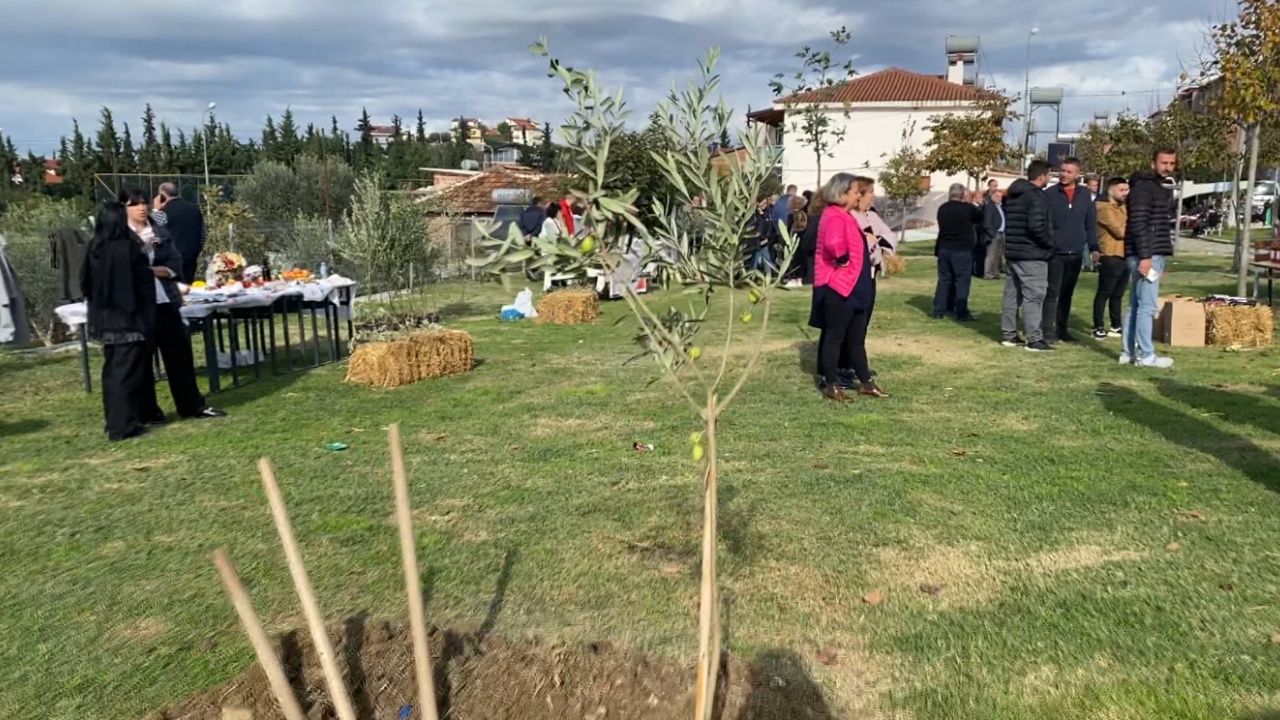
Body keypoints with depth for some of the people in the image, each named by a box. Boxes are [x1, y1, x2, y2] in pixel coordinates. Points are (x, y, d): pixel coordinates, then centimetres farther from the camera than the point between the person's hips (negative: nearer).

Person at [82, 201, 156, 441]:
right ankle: (123, 425, -2)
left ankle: (114, 422, 22)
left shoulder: (93, 249, 4)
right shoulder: (128, 248, -15)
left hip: (104, 319, 7)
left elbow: (86, 283, 13)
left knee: (112, 371, 15)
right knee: (127, 372, -2)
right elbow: (145, 282, -10)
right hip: (129, 318, -7)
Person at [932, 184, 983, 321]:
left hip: (944, 248, 5)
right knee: (962, 280, 0)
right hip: (962, 249, -5)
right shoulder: (968, 208, -9)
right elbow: (980, 218, 7)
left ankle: (939, 310, 9)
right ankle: (961, 312, 0)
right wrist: (975, 204, 22)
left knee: (944, 279, 10)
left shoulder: (942, 208, 6)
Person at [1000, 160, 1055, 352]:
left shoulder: (1012, 195, 13)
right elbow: (1036, 226, -24)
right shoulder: (1036, 196, -15)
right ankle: (1034, 340, -4)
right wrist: (1049, 243, -10)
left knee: (1011, 294, 12)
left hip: (1012, 252, 9)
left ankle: (1008, 335, 17)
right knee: (1033, 297, -5)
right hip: (1032, 255, -9)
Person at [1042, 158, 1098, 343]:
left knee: (1067, 294, 11)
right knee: (1052, 293, -4)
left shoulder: (1085, 195, 7)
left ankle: (1062, 329, 19)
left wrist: (1093, 247, 3)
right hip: (1055, 253, -4)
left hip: (1075, 254, 4)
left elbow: (1091, 224, 11)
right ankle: (1049, 331, -2)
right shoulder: (1049, 194, -4)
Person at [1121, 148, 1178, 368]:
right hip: (1145, 255, -10)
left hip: (1154, 255, 10)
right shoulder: (1143, 186, -9)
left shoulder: (1164, 188, 20)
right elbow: (1138, 223, -18)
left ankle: (1128, 352, 14)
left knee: (1136, 305, 10)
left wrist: (1160, 260, 22)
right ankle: (1146, 355, -4)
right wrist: (1145, 256, -23)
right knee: (1147, 305, -8)